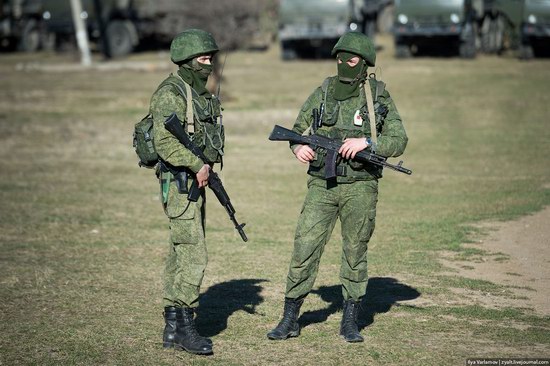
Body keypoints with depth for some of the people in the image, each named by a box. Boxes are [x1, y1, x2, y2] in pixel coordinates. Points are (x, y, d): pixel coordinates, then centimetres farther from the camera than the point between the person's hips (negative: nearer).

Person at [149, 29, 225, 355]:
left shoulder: (201, 94, 16)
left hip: (196, 182, 10)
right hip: (179, 183, -10)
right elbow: (165, 142, -24)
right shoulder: (170, 93, -14)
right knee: (194, 255, -12)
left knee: (182, 255, 10)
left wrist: (206, 167, 9)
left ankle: (173, 328, 15)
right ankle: (184, 326, -8)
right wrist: (198, 165, -26)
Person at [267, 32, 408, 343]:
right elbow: (298, 129, 15)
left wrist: (366, 142, -19)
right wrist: (299, 148, -7)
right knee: (305, 248, -3)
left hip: (360, 188, -2)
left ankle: (350, 322, 16)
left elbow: (399, 141, -4)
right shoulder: (322, 93, 6)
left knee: (356, 253, 5)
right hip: (322, 185, 2)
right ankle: (290, 320, 6)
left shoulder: (379, 97, 0)